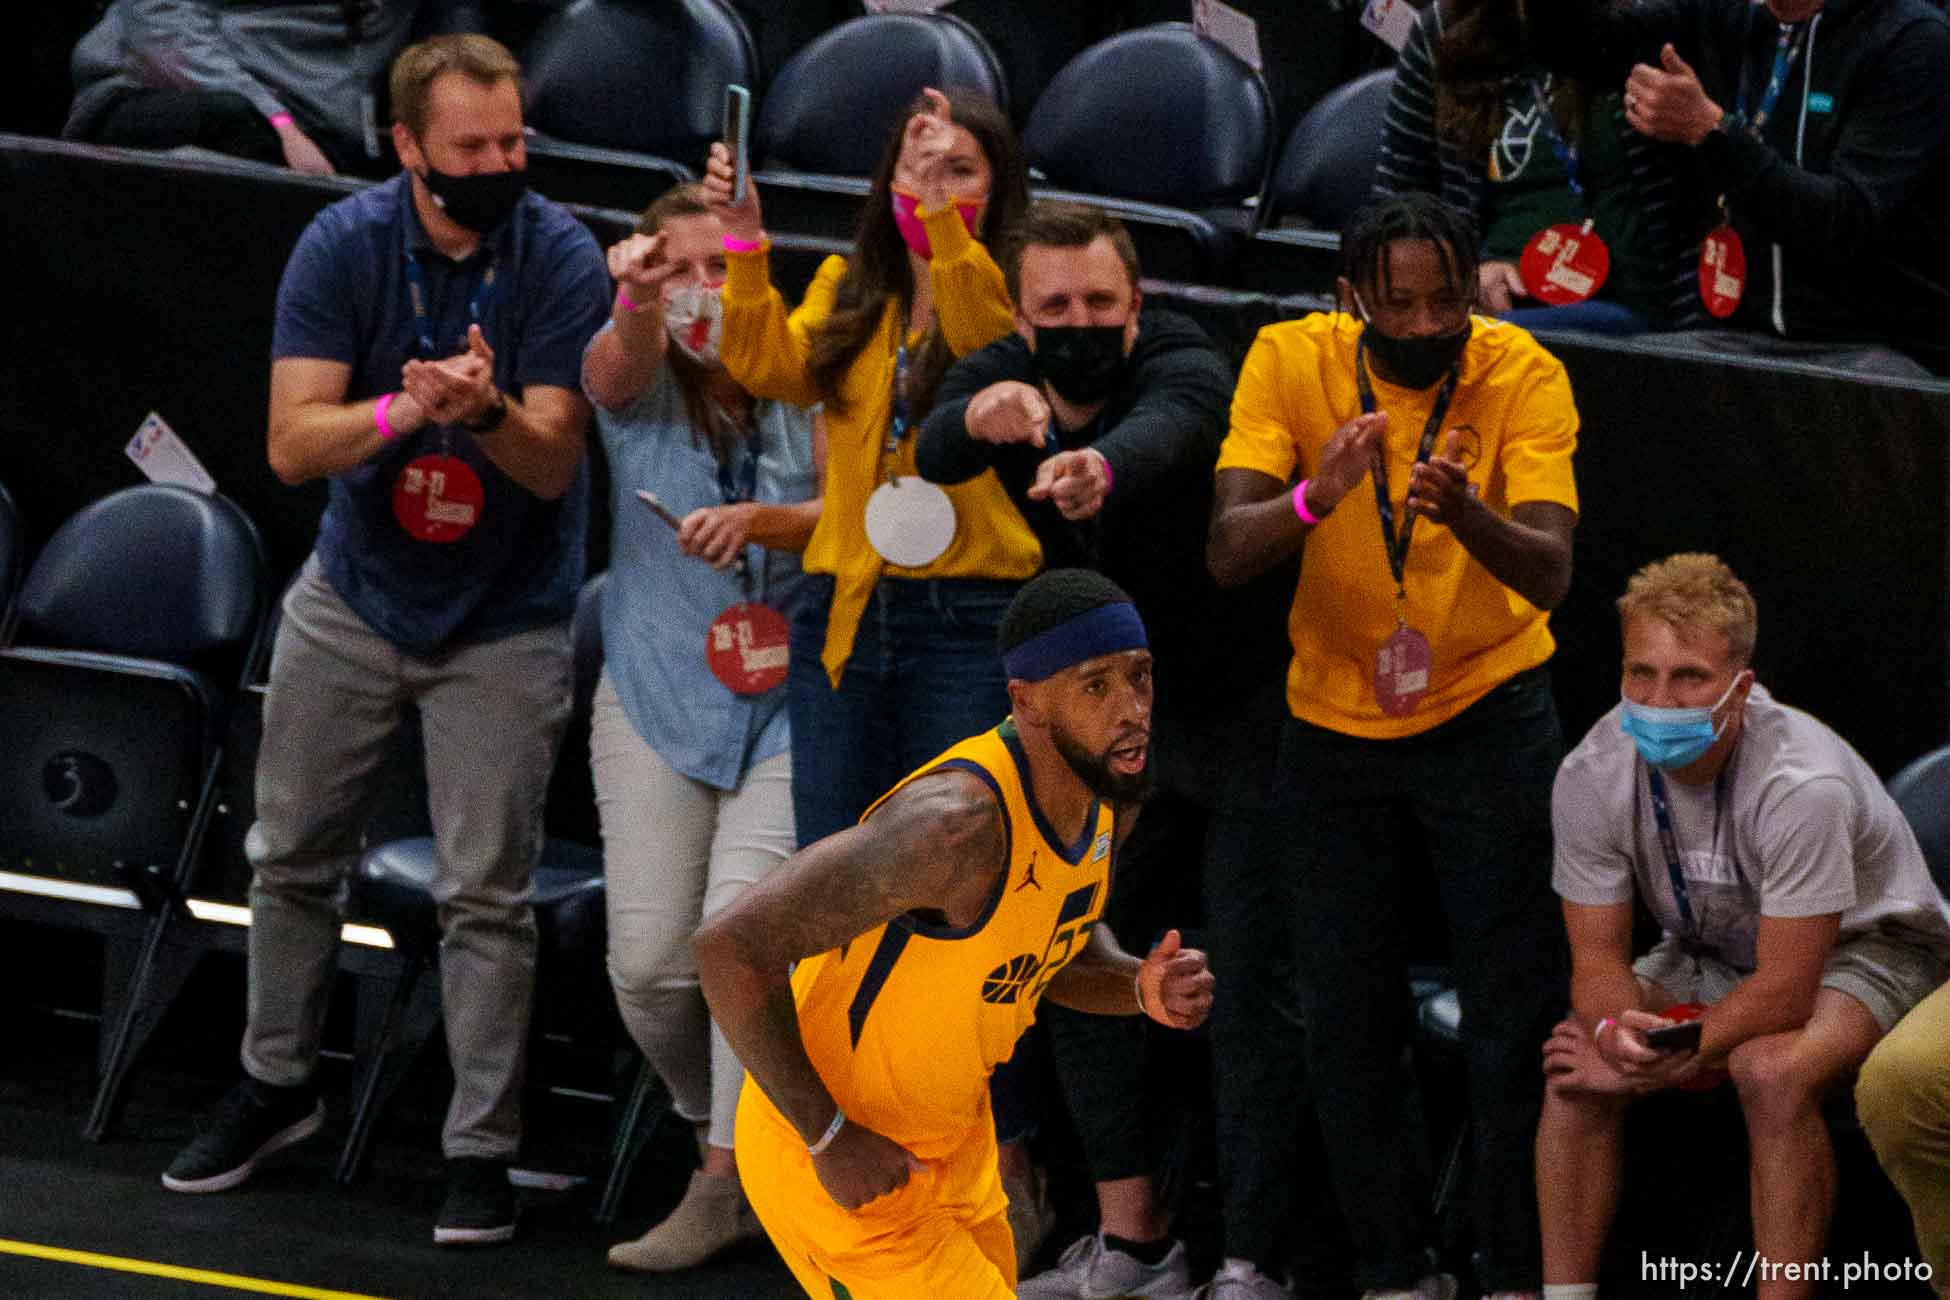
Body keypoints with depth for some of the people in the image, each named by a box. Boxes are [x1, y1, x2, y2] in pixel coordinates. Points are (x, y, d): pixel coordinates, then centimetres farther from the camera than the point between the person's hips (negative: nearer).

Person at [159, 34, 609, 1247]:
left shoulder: (561, 259, -18)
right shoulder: (344, 246, -14)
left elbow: (553, 465, -22)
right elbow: (293, 442, -20)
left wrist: (489, 411, -43)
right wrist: (404, 411, -39)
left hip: (503, 622, -3)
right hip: (355, 601, 3)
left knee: (486, 895, -3)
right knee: (293, 858, 14)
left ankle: (482, 1150, 7)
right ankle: (276, 1087, 32)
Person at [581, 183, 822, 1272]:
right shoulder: (641, 377, -1)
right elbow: (622, 363, -25)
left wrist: (760, 520, -30)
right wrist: (638, 303, -49)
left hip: (790, 701, -2)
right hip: (656, 698, 2)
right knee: (650, 960, -4)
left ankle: (725, 1183, -7)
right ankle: (724, 1121, 22)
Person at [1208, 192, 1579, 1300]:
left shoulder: (1523, 376, -17)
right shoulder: (1293, 362, -13)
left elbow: (1551, 574, -26)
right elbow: (1227, 554, -20)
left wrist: (1463, 510, -47)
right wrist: (1314, 498, -41)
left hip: (1487, 712, -2)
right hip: (1335, 721, 2)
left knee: (1513, 1013, -2)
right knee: (1348, 1019, 6)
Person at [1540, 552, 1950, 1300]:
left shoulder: (1801, 784, -34)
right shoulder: (1593, 776, -18)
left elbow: (1785, 991, -31)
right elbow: (1597, 957, -13)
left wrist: (1650, 1062, -33)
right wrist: (1617, 1033, -36)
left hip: (1867, 945, -5)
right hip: (1708, 953, 5)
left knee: (1770, 1070, -36)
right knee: (1576, 1060, -20)